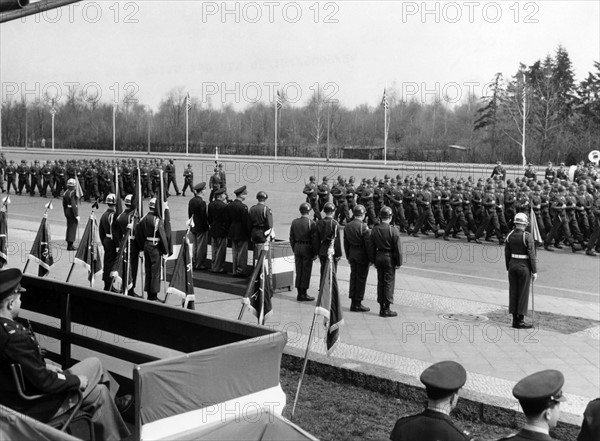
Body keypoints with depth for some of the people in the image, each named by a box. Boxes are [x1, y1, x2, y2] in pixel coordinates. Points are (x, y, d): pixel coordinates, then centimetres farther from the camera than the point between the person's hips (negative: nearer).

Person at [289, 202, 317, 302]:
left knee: (299, 271, 11)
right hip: (307, 249, -5)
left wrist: (294, 250, 16)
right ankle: (303, 294, 5)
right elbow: (314, 239, -11)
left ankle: (300, 294, 16)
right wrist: (315, 253, -4)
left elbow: (291, 238, 8)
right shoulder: (311, 223, -12)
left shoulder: (294, 222, 3)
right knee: (306, 271, 2)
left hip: (297, 248, 5)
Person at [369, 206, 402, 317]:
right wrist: (399, 262, -4)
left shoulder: (374, 229, 1)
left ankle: (381, 308, 17)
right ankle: (386, 309, 5)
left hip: (379, 257, 5)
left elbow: (372, 247, 7)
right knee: (389, 283, 2)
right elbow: (398, 249, -13)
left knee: (380, 282, 12)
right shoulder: (393, 230, -15)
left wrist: (374, 260, 15)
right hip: (389, 258, -5)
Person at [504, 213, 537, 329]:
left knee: (513, 292, 9)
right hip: (524, 267, -5)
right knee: (523, 293, 2)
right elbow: (532, 255, -15)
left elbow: (507, 253, 6)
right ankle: (520, 321, 4)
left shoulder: (509, 235, 1)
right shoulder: (527, 236, -15)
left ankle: (515, 320, 14)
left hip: (513, 264, 5)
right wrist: (534, 271, -8)